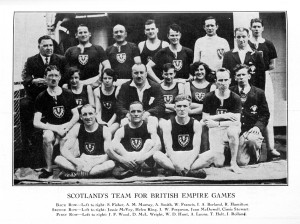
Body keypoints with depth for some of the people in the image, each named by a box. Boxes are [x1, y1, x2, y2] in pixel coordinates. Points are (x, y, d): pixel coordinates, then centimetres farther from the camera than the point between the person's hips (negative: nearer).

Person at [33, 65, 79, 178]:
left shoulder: (68, 94, 2)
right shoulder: (41, 97, -3)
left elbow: (76, 115, 5)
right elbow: (36, 123, -8)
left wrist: (66, 127, -13)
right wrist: (56, 128, -18)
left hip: (67, 128, 1)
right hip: (51, 128, -1)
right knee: (47, 137, -36)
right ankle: (49, 169, -17)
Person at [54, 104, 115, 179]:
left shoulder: (104, 130, -6)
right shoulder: (77, 129, -1)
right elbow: (64, 149, -6)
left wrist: (92, 164, -27)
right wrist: (76, 161, -25)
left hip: (98, 164, -2)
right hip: (82, 162, 2)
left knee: (111, 163, -36)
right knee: (58, 159, -21)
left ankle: (75, 174, -29)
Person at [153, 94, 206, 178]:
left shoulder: (196, 124, -1)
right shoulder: (168, 124, -3)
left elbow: (196, 148, -10)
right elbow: (168, 148, -12)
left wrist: (188, 164, -29)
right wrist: (176, 164, -30)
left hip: (190, 158, 1)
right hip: (173, 157, -1)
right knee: (156, 154, -31)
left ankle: (172, 171, -32)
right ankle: (192, 172, -33)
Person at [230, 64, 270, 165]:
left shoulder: (259, 93, 7)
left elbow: (265, 114, 9)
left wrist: (258, 126, -9)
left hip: (253, 129, 0)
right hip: (237, 129, 0)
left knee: (252, 139, -38)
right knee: (241, 162, -21)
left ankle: (256, 155, -3)